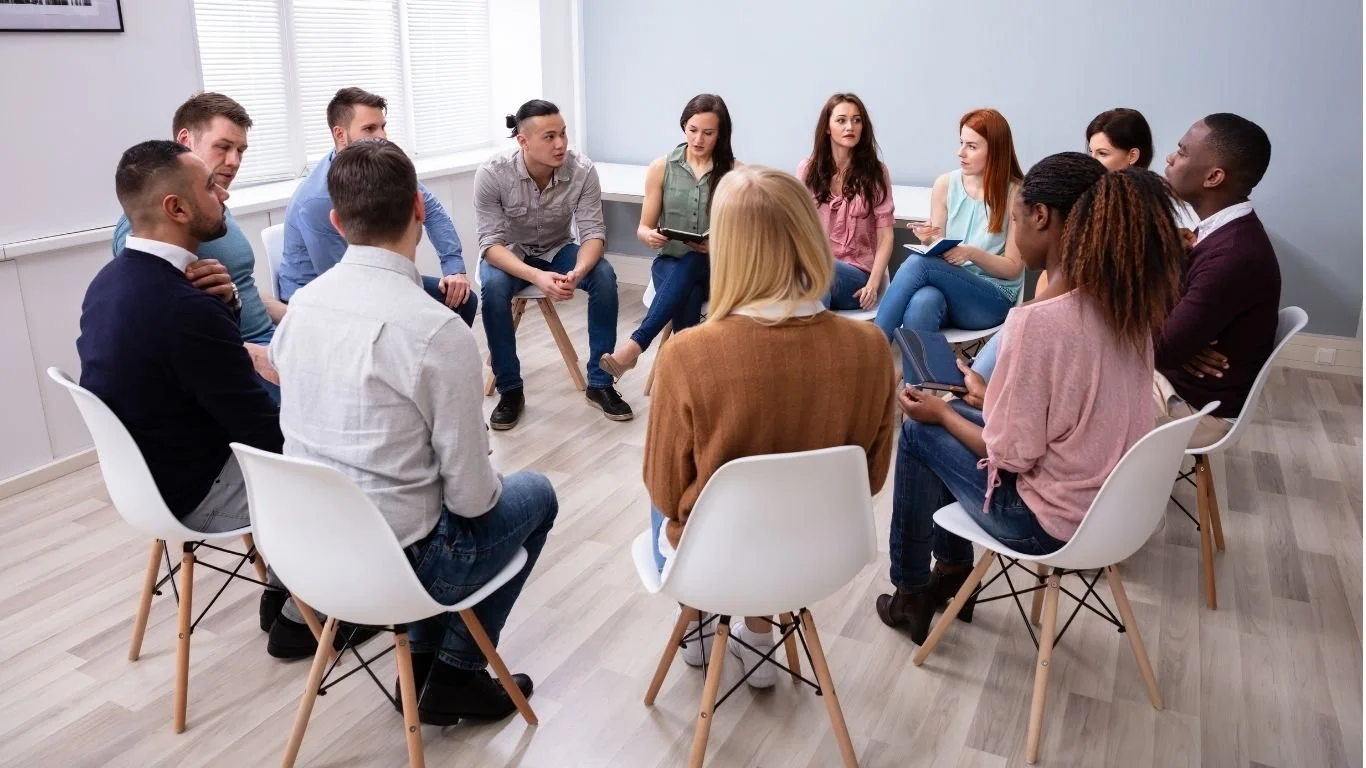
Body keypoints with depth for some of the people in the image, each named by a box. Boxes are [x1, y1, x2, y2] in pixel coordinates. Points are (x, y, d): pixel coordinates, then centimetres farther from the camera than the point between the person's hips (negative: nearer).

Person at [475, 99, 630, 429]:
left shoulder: (583, 170, -22)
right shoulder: (491, 173, -25)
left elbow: (593, 232, -20)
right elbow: (491, 242, -26)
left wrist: (577, 272, -43)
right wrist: (536, 276, -44)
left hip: (559, 251, 2)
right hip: (509, 255, -2)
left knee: (604, 276, -27)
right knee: (493, 286, -34)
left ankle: (600, 383, -13)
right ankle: (510, 390, -17)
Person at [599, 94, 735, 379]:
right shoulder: (661, 168, 4)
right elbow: (642, 229, 7)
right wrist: (649, 236, -19)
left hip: (717, 266, -1)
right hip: (670, 262, 1)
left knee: (690, 263, -38)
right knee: (687, 300, -36)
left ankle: (636, 343, -44)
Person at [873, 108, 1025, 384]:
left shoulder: (1016, 194, -6)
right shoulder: (945, 184, 5)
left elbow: (1013, 267, -4)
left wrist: (973, 253, -22)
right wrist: (929, 242, -15)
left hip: (994, 299, -3)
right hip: (946, 287, 3)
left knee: (917, 263, -29)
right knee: (923, 301, -36)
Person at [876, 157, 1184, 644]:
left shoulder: (1037, 321, -28)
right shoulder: (1127, 303, -3)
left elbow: (1011, 454, -21)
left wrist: (943, 413, -4)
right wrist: (992, 397, 17)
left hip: (1053, 522, -8)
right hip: (1115, 506, 8)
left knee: (919, 432, 8)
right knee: (958, 426, 20)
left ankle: (911, 593, 24)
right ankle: (952, 570, 33)